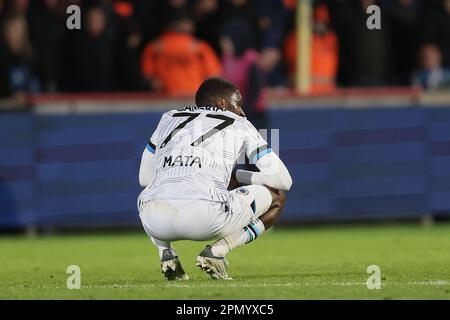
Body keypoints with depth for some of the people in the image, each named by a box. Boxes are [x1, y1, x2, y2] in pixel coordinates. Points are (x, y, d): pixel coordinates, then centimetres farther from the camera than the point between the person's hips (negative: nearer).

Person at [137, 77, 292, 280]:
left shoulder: (169, 119, 30)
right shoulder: (239, 125, 22)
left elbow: (145, 178, 38)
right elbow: (283, 180, 20)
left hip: (155, 220, 4)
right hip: (206, 219, -4)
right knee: (276, 197, 22)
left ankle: (165, 253, 14)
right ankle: (217, 252, 3)